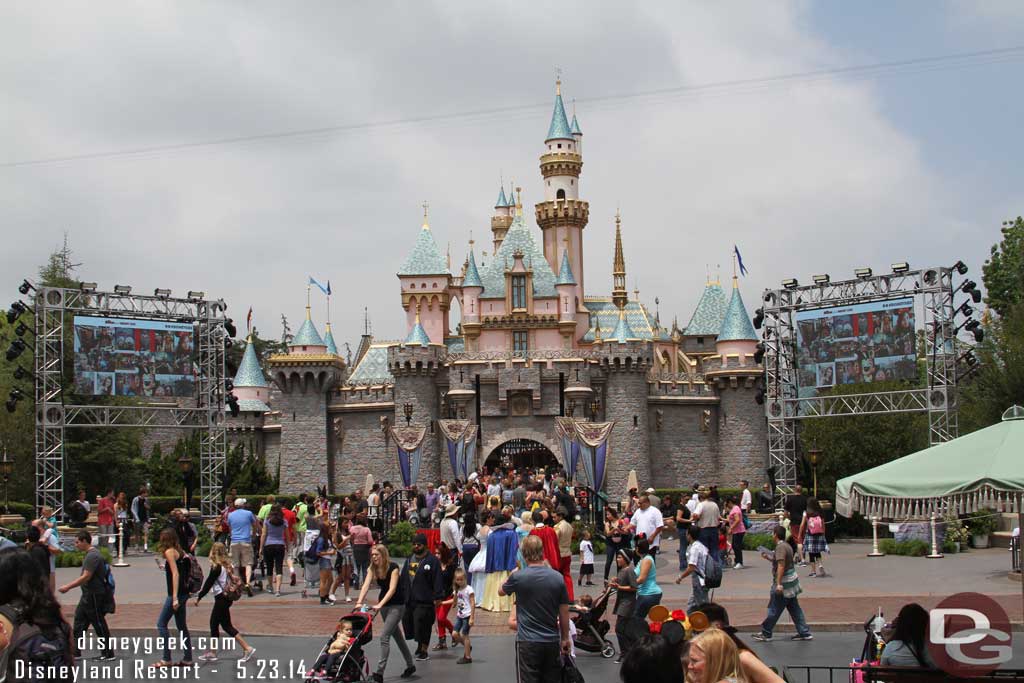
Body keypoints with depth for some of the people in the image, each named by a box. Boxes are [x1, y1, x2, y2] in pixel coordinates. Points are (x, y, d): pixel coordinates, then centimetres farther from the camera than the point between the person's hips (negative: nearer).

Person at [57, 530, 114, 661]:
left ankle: (108, 654, 3)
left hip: (94, 595, -11)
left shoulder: (93, 556, -20)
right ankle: (75, 651, 18)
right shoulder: (90, 554, 14)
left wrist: (68, 587, -20)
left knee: (99, 625, -4)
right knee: (79, 621, 13)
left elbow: (86, 577, -24)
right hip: (88, 596, 11)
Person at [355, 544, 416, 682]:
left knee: (384, 636, -17)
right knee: (396, 635, 17)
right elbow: (366, 586, -15)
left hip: (397, 605, -7)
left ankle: (380, 672, -20)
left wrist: (380, 605, -40)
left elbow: (392, 589, -29)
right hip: (384, 604, 7)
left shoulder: (393, 568, -19)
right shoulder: (373, 569, -3)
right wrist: (359, 602, -31)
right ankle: (410, 665, 32)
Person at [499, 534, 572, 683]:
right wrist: (565, 638, 15)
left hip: (527, 641, -3)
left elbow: (501, 591, 12)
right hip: (552, 641, 3)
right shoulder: (558, 578, -3)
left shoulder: (518, 577, -10)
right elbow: (564, 613, 4)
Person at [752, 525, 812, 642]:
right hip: (792, 581, 10)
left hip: (784, 583, -9)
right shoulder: (787, 546, 12)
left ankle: (766, 634, 9)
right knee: (794, 608, 12)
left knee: (774, 610, 1)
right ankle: (804, 633, 13)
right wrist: (769, 558, 23)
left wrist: (778, 584, -28)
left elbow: (781, 565, -26)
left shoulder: (780, 547, -18)